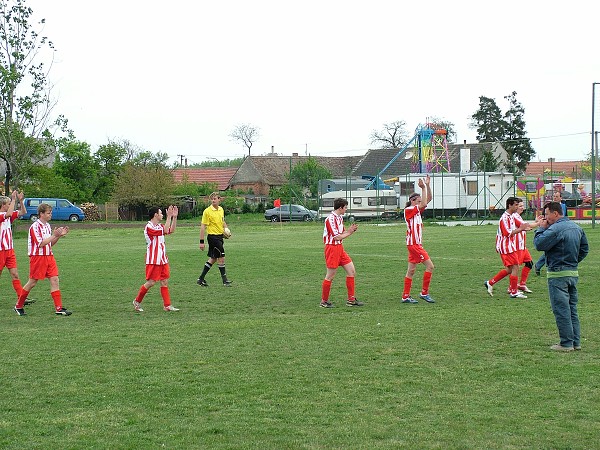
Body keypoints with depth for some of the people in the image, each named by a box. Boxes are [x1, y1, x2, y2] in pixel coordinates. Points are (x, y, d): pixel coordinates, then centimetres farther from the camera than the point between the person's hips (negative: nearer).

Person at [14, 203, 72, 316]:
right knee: (32, 282, 1)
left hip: (49, 256, 7)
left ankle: (59, 308, -5)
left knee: (54, 280, -3)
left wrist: (59, 235, 3)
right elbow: (40, 244, -20)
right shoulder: (35, 226, -13)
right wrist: (54, 235, -19)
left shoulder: (47, 225, 12)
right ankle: (18, 306, 17)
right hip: (38, 257, -7)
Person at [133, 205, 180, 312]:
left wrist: (174, 217, 8)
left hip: (162, 259, 8)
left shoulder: (159, 226, 12)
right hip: (153, 260, -8)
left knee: (165, 281, 5)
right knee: (151, 282, -4)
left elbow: (171, 230, 17)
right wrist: (169, 217, -22)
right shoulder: (149, 227, -16)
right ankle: (137, 301, 12)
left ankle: (167, 305, 6)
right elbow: (165, 231, -25)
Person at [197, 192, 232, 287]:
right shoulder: (207, 211, -13)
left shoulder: (221, 209, 8)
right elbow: (203, 226, -13)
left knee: (213, 259, 12)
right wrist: (201, 241, -16)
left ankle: (201, 279, 20)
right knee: (221, 258, -6)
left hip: (220, 236, 8)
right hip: (212, 236, -8)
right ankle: (224, 280, 4)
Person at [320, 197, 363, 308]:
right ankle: (324, 301, 10)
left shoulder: (340, 217, 14)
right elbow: (337, 237, -19)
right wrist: (349, 232, -6)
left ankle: (351, 299, 11)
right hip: (332, 248, -10)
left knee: (351, 271, 6)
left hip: (340, 248, 10)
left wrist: (351, 230, -3)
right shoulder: (331, 219, -17)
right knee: (330, 276, -3)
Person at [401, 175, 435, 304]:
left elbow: (428, 199, 13)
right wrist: (423, 188, -19)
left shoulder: (416, 210, 14)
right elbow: (424, 204, -22)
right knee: (429, 266, -9)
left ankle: (406, 296, 9)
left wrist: (428, 185, 2)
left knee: (411, 270, 8)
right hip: (413, 243, -9)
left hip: (416, 244, 9)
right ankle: (424, 293, -3)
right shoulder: (408, 210, -11)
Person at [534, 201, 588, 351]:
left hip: (558, 274, -9)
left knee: (561, 309, -3)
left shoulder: (555, 229, -18)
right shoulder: (577, 227, 11)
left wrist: (541, 229, -5)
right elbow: (585, 248, 17)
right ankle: (576, 342, 16)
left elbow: (539, 244, -17)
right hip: (574, 273, 9)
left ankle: (566, 343, -2)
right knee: (572, 308, 14)